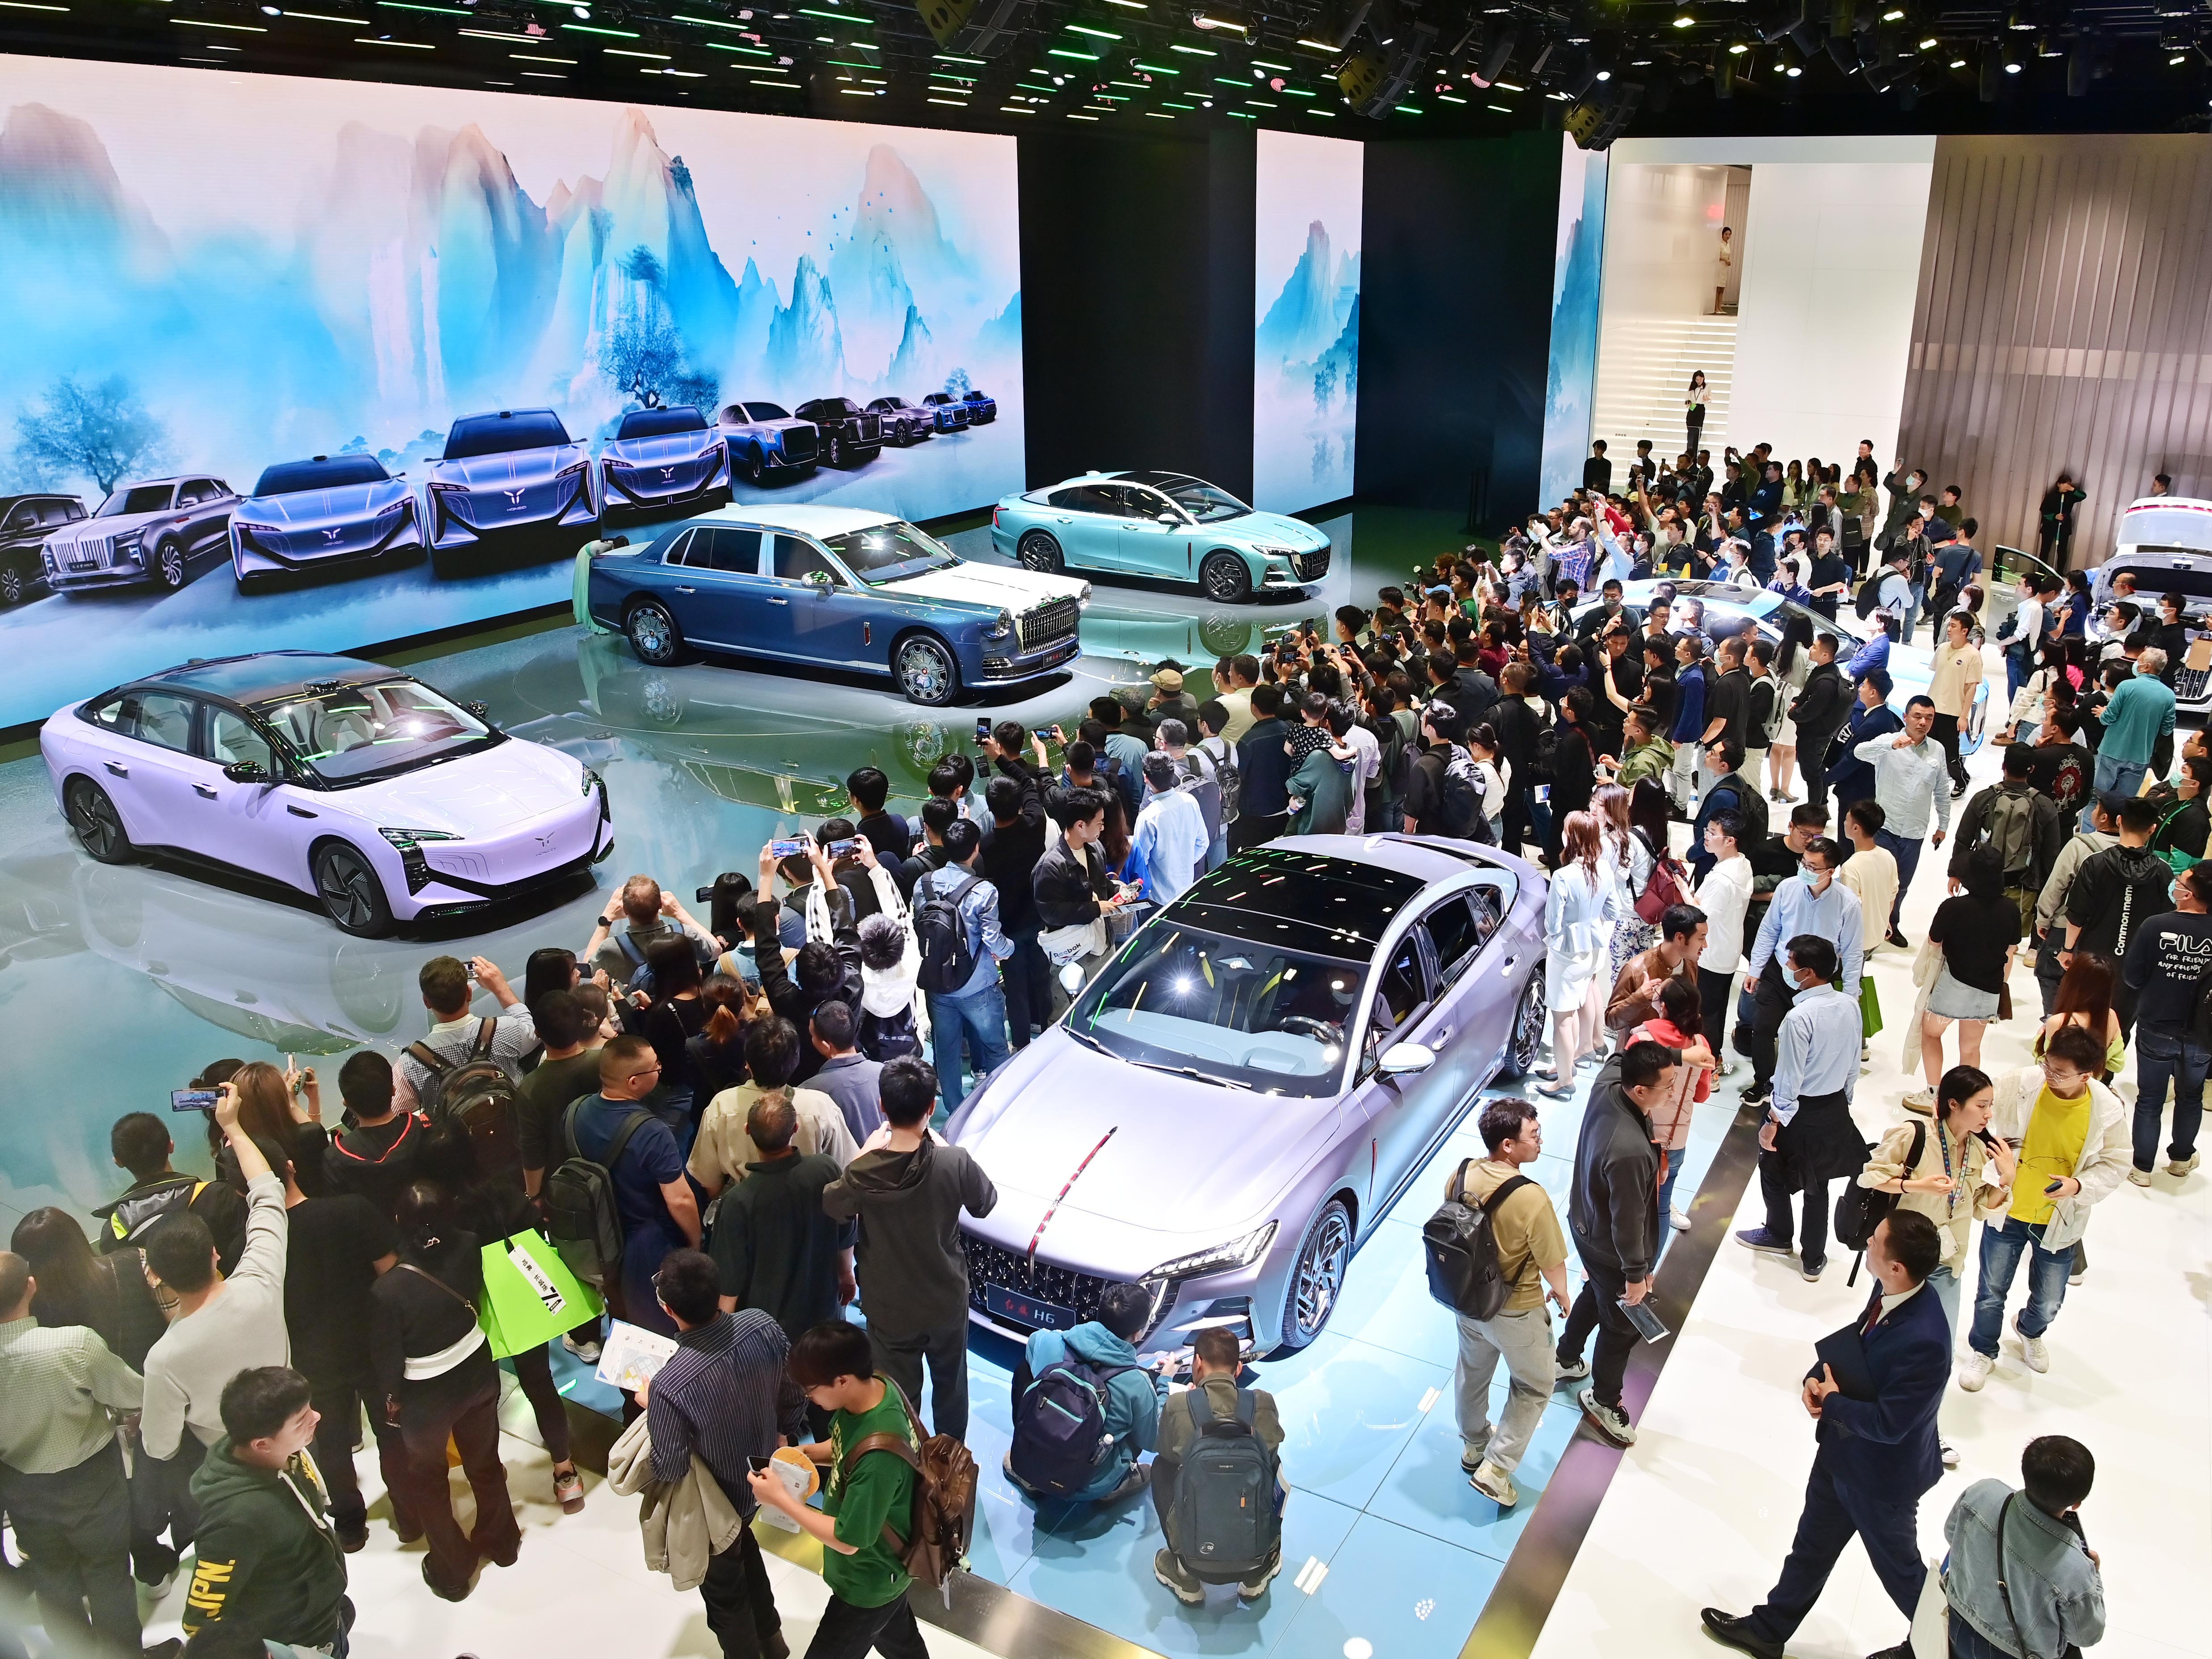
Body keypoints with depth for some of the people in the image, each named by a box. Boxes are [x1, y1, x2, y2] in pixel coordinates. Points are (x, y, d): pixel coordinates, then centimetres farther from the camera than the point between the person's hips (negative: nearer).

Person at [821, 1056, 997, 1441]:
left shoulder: (863, 1172, -25)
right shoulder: (954, 1164, -26)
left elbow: (833, 1207, -2)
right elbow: (985, 1204, -5)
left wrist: (865, 1155, 1)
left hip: (889, 1308, -1)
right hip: (947, 1301, 1)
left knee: (898, 1395, 19)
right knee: (950, 1383, 27)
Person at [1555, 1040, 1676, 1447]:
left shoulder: (1606, 1083, -22)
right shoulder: (1630, 1152, -44)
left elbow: (1620, 1056, 5)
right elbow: (1628, 1222, -30)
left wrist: (1673, 1057, -6)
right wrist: (1636, 1273, -15)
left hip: (1586, 1226, 8)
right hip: (1611, 1251, -8)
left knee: (1597, 1295, 34)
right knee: (1622, 1325, 19)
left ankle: (1566, 1360, 57)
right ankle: (1603, 1400, 43)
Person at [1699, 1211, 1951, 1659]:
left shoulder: (1924, 1341, -38)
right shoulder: (1889, 1292, -13)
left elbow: (1887, 1424, -32)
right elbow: (1853, 1343, 6)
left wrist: (1832, 1402, -17)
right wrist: (1817, 1377, -10)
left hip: (1882, 1476, -8)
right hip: (1842, 1451, 8)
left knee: (1897, 1567, 20)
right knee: (1811, 1546, 25)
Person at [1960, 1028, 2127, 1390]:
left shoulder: (2107, 1110, -17)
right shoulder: (2020, 1085, -21)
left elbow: (2113, 1165, -5)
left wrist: (2080, 1186, -21)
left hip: (2059, 1222, 1)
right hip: (2007, 1212, -1)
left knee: (2048, 1302, 18)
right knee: (1991, 1293, 12)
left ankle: (2030, 1331, 54)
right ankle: (1983, 1351, 40)